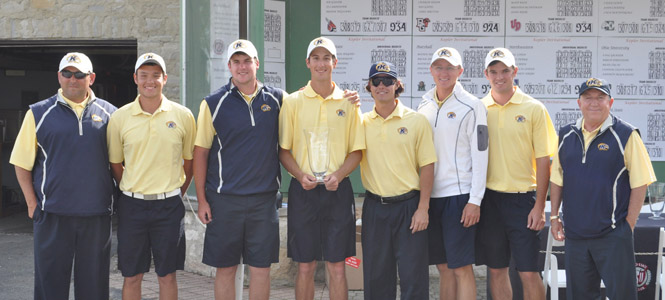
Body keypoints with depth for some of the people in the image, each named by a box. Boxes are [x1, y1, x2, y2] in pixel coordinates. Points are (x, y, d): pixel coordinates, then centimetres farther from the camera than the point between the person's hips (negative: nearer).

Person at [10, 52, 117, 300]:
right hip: (53, 214, -1)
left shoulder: (108, 113, 7)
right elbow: (22, 163, 3)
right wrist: (32, 204, -3)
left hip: (97, 214, 1)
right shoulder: (39, 113, 3)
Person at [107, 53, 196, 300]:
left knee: (167, 275, 7)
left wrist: (176, 194, 8)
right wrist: (132, 191, 6)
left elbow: (190, 161, 9)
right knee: (131, 276, 7)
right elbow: (115, 164, 9)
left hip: (169, 205, 0)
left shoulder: (183, 115, 0)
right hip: (132, 205, 0)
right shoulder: (120, 117, 0)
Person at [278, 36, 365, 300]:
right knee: (305, 266, 5)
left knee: (337, 267, 3)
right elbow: (283, 150, 4)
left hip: (338, 190, 0)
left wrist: (338, 174, -12)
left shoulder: (348, 103, 5)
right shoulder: (292, 102, 4)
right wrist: (301, 175, -13)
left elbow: (357, 151, 6)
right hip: (303, 190, 0)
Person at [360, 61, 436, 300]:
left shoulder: (416, 121, 0)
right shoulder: (362, 122, 6)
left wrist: (423, 208, -8)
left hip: (408, 205, -2)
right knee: (376, 276, 9)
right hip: (374, 207, 3)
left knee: (413, 276, 0)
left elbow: (427, 166, -1)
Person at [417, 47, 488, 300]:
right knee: (444, 267, 11)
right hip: (430, 195, 5)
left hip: (459, 196, -5)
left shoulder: (472, 106, -5)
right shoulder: (424, 106, 12)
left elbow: (480, 156, -8)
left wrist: (475, 201, -13)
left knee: (461, 268, -4)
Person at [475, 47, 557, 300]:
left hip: (522, 197, -2)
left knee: (529, 272, -3)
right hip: (489, 197, 3)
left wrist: (539, 206, -8)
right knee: (496, 270, 9)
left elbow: (543, 161, -3)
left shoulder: (533, 109, -1)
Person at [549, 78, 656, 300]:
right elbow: (557, 180, 15)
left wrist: (629, 225, -9)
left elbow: (639, 183, -6)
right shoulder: (567, 135, 9)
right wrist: (554, 217, 10)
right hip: (575, 232, 5)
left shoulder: (625, 135, -5)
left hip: (613, 234, -4)